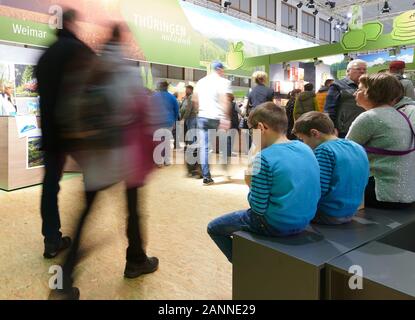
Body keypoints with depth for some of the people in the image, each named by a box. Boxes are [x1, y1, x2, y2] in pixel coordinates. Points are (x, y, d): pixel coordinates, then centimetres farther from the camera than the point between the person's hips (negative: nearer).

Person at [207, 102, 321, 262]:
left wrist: (252, 185, -1)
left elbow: (258, 207, -18)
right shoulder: (305, 148, 1)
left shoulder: (264, 157, -21)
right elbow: (294, 187, 10)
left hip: (276, 225, -7)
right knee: (246, 214, 34)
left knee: (214, 228, 12)